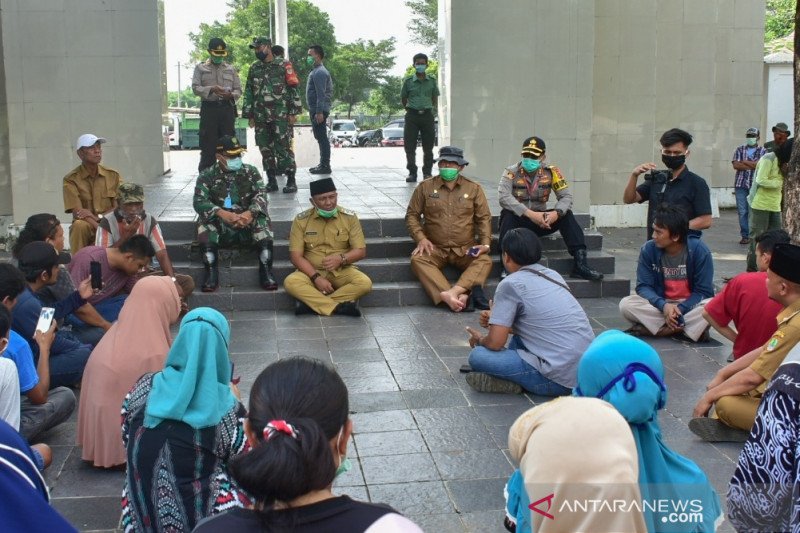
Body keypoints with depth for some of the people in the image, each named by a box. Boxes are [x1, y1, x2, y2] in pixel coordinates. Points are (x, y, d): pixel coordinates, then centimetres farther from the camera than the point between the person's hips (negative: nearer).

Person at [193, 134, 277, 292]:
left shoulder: (251, 172, 9)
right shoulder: (207, 175, 5)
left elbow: (261, 195, -6)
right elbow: (199, 201, -10)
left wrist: (251, 213, -29)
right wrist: (222, 213, -30)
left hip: (247, 223, 1)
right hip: (220, 225, 0)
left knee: (262, 219, -29)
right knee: (205, 221, -30)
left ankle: (266, 271, -32)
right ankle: (211, 273, -32)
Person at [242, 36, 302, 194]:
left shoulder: (283, 66, 1)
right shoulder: (254, 69, 13)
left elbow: (293, 89, -2)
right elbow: (248, 93, 14)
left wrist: (293, 113, -8)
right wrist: (250, 115, 9)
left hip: (280, 115, -5)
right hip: (260, 117, 5)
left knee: (284, 147, -7)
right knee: (265, 149, 5)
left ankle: (291, 180, -2)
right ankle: (271, 180, 12)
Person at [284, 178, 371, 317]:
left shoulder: (349, 217, -3)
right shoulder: (301, 220, -4)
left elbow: (361, 251, -2)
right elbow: (296, 256, -7)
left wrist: (341, 258, -23)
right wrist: (316, 277, -21)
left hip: (342, 271, 1)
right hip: (312, 272, -1)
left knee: (365, 283, -29)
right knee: (290, 282, -31)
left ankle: (311, 302, -25)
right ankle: (341, 306, -30)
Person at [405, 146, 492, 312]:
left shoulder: (474, 188, 7)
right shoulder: (425, 187, 6)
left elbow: (484, 218, 8)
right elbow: (412, 214, 8)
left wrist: (485, 243, -7)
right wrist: (420, 238, -8)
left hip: (466, 248, 1)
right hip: (435, 248, 0)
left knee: (485, 260, -30)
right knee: (417, 259, -33)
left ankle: (452, 293, -49)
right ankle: (460, 296, -48)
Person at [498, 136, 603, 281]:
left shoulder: (551, 172, -2)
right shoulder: (511, 172, -10)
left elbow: (566, 196, -8)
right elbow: (504, 197, -25)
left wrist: (556, 213, -30)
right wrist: (530, 214, -35)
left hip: (541, 220, 2)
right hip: (518, 220, -2)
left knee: (566, 214, -19)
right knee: (508, 214, -33)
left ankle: (580, 263, -23)